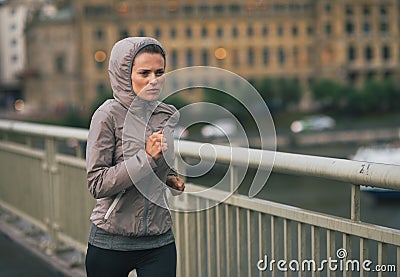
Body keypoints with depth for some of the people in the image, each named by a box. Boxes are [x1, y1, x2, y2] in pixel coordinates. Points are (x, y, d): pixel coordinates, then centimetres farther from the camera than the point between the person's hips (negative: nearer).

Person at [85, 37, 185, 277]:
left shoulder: (169, 115, 4)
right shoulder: (108, 115, -12)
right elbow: (97, 184, -16)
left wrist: (171, 179, 3)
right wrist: (146, 157, -23)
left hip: (160, 241, 4)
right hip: (111, 242, -3)